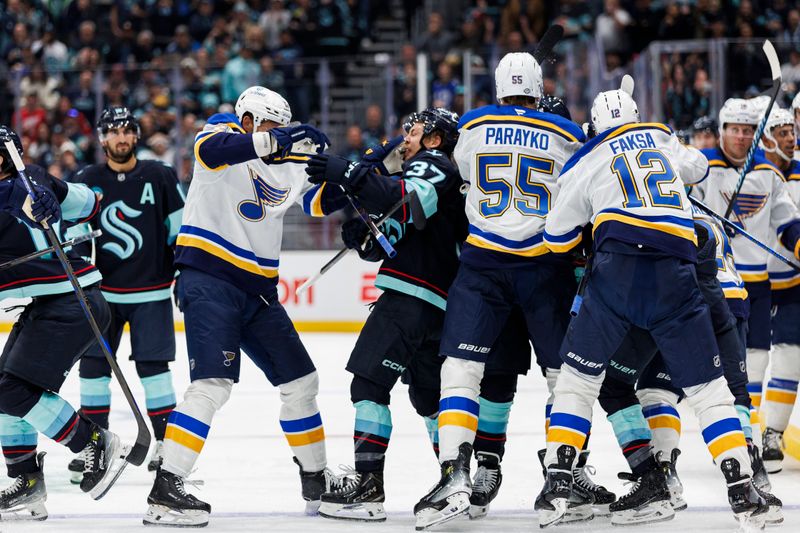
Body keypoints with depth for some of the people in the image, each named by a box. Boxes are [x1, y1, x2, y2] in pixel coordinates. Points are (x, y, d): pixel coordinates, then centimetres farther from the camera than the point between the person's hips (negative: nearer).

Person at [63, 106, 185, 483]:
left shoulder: (159, 177, -1)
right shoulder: (87, 182, 3)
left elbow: (179, 229, 4)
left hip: (151, 292, -2)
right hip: (102, 291, 2)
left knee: (153, 365, -5)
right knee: (94, 364, -1)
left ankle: (166, 442, 3)